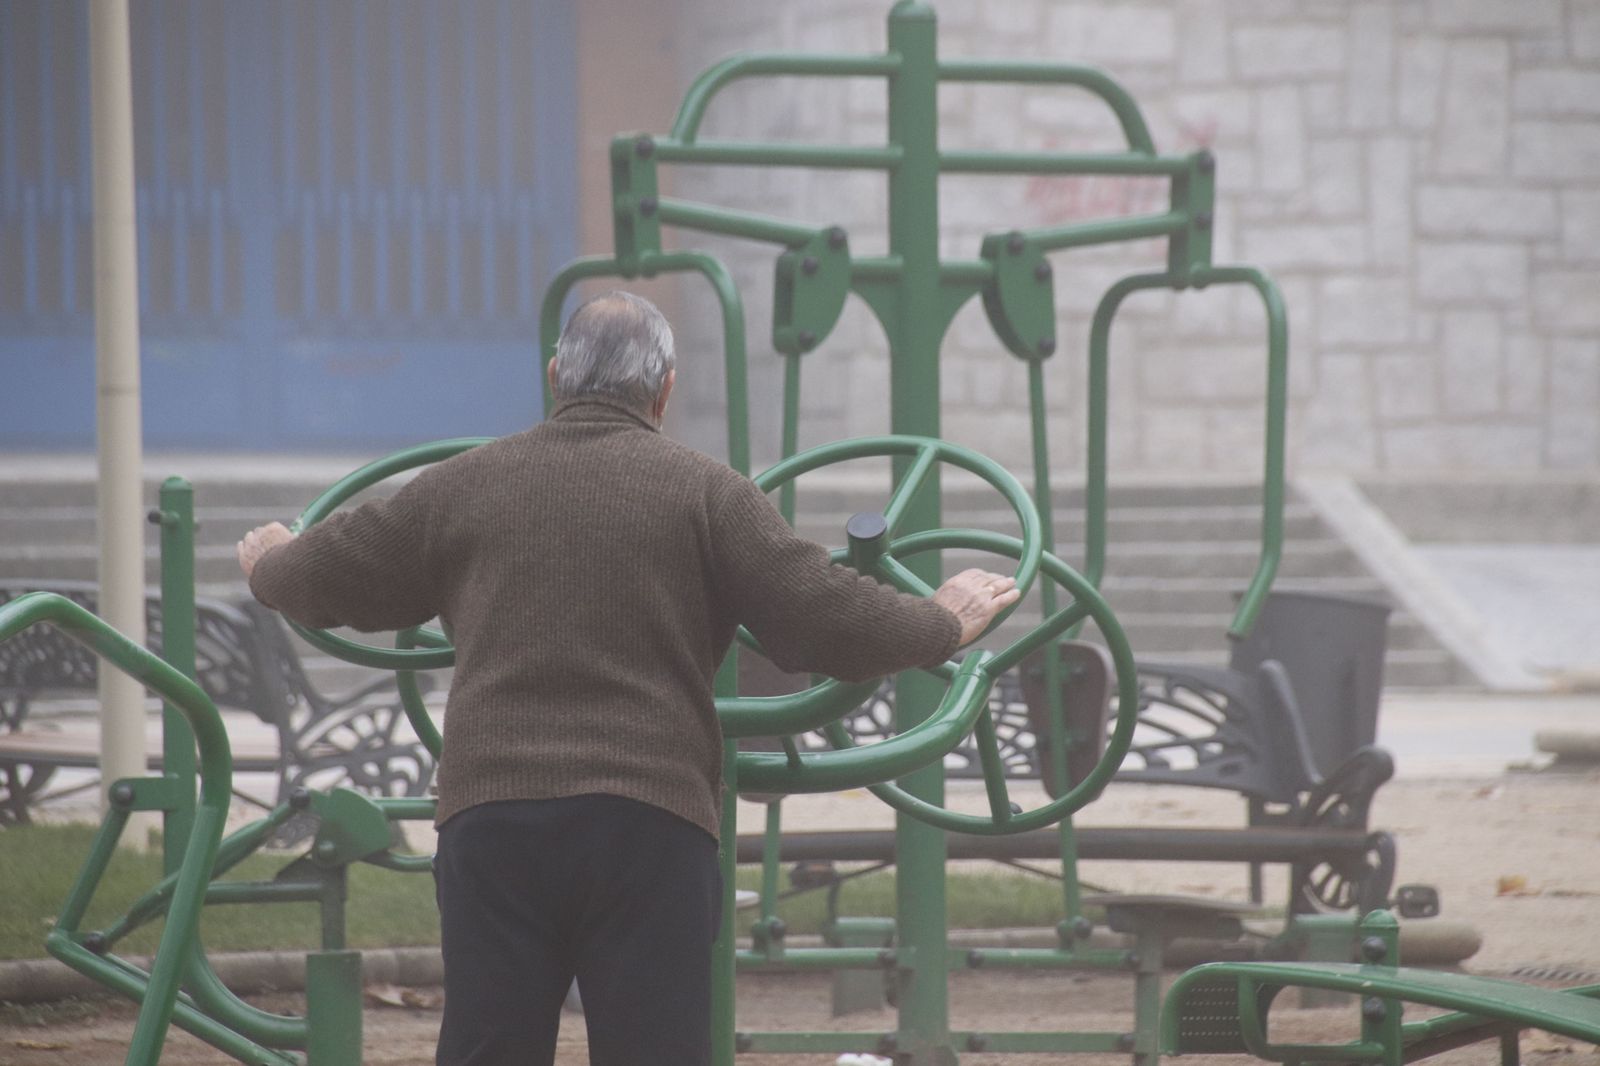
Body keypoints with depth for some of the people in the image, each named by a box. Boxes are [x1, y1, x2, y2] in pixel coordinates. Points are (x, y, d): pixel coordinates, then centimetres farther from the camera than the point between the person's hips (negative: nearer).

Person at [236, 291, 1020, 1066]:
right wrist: (945, 625, 17)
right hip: (649, 824, -2)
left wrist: (269, 566, 46)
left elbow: (323, 579, 23)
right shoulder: (703, 491, 5)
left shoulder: (463, 486, 13)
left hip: (490, 817, 2)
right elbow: (824, 620, 1)